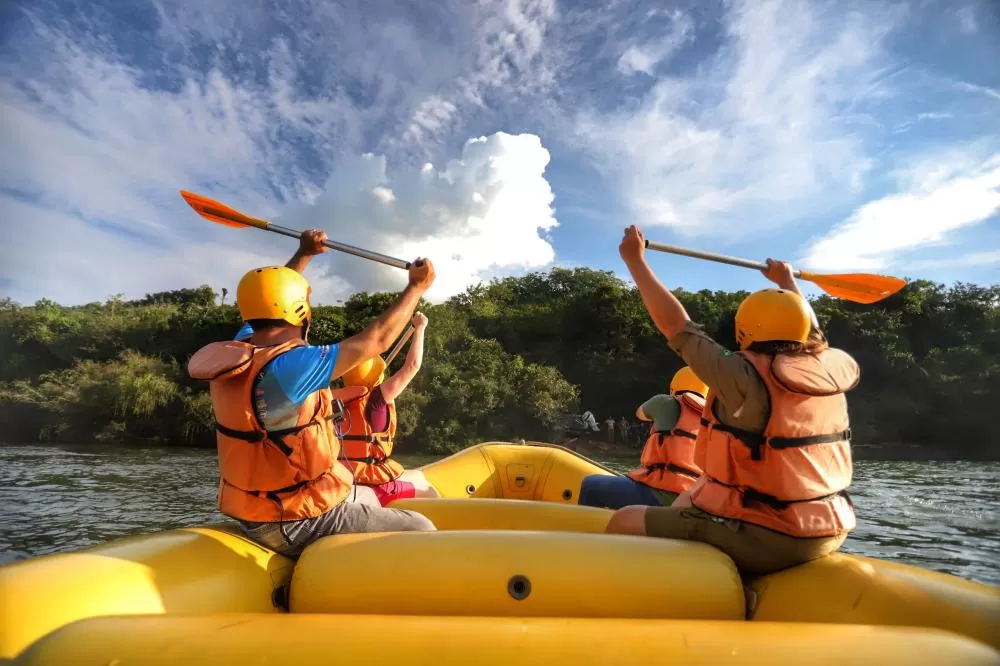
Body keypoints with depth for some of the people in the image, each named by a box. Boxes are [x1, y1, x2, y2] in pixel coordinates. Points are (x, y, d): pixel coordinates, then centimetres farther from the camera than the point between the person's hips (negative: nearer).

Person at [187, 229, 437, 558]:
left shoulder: (239, 351, -3)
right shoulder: (286, 367, -28)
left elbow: (271, 298, 17)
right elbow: (376, 339, -22)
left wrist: (303, 255, 26)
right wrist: (417, 286, -10)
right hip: (296, 525, -9)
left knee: (369, 498, 30)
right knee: (422, 533, -4)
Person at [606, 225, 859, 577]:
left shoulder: (746, 379, -19)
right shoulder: (830, 371, 0)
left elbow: (677, 326, -13)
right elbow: (807, 330, 22)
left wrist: (635, 259, -4)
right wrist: (787, 282, 38)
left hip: (763, 541, -8)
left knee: (624, 523, -6)